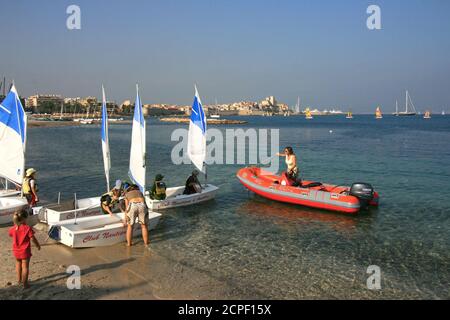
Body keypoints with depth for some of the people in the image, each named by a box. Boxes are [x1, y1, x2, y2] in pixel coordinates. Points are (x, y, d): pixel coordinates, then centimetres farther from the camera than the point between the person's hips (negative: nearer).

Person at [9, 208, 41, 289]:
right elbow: (32, 239, -19)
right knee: (25, 266, 7)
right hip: (25, 251, -5)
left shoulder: (13, 228, -8)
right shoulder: (27, 228, -22)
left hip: (16, 251, 5)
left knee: (18, 264, 27)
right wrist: (38, 245, -3)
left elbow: (10, 234, 16)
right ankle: (24, 283, 11)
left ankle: (19, 280, 41)